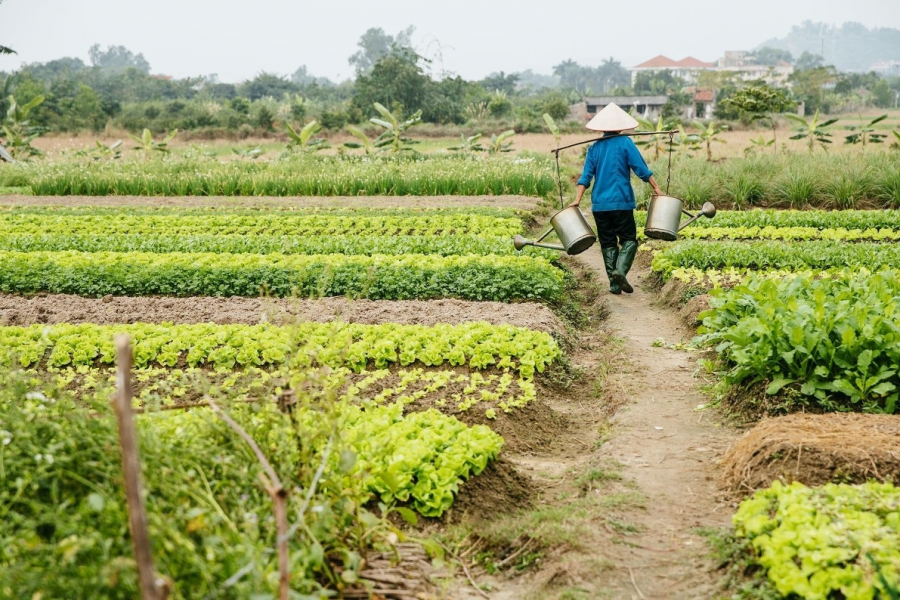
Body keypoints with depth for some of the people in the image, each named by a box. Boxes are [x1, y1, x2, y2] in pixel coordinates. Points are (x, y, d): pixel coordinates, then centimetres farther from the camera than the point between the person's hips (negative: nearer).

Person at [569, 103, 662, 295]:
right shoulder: (625, 143, -2)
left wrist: (577, 200, 0)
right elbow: (641, 169, -6)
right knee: (629, 239, 4)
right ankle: (620, 270, -20)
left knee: (608, 243, 9)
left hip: (599, 204, 3)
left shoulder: (594, 147, 8)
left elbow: (586, 176, 2)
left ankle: (614, 284, 6)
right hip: (621, 202, -3)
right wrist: (656, 188, -1)